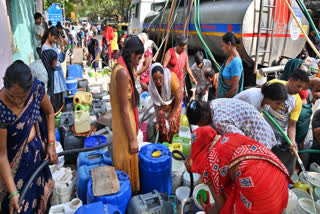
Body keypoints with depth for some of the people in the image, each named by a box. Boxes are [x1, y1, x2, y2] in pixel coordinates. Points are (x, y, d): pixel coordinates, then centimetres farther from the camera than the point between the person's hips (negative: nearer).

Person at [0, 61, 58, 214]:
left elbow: (49, 113, -1)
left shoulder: (36, 87, -22)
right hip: (16, 160, -4)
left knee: (41, 192, 24)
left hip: (38, 151, 4)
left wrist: (51, 143, -6)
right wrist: (13, 193, -24)